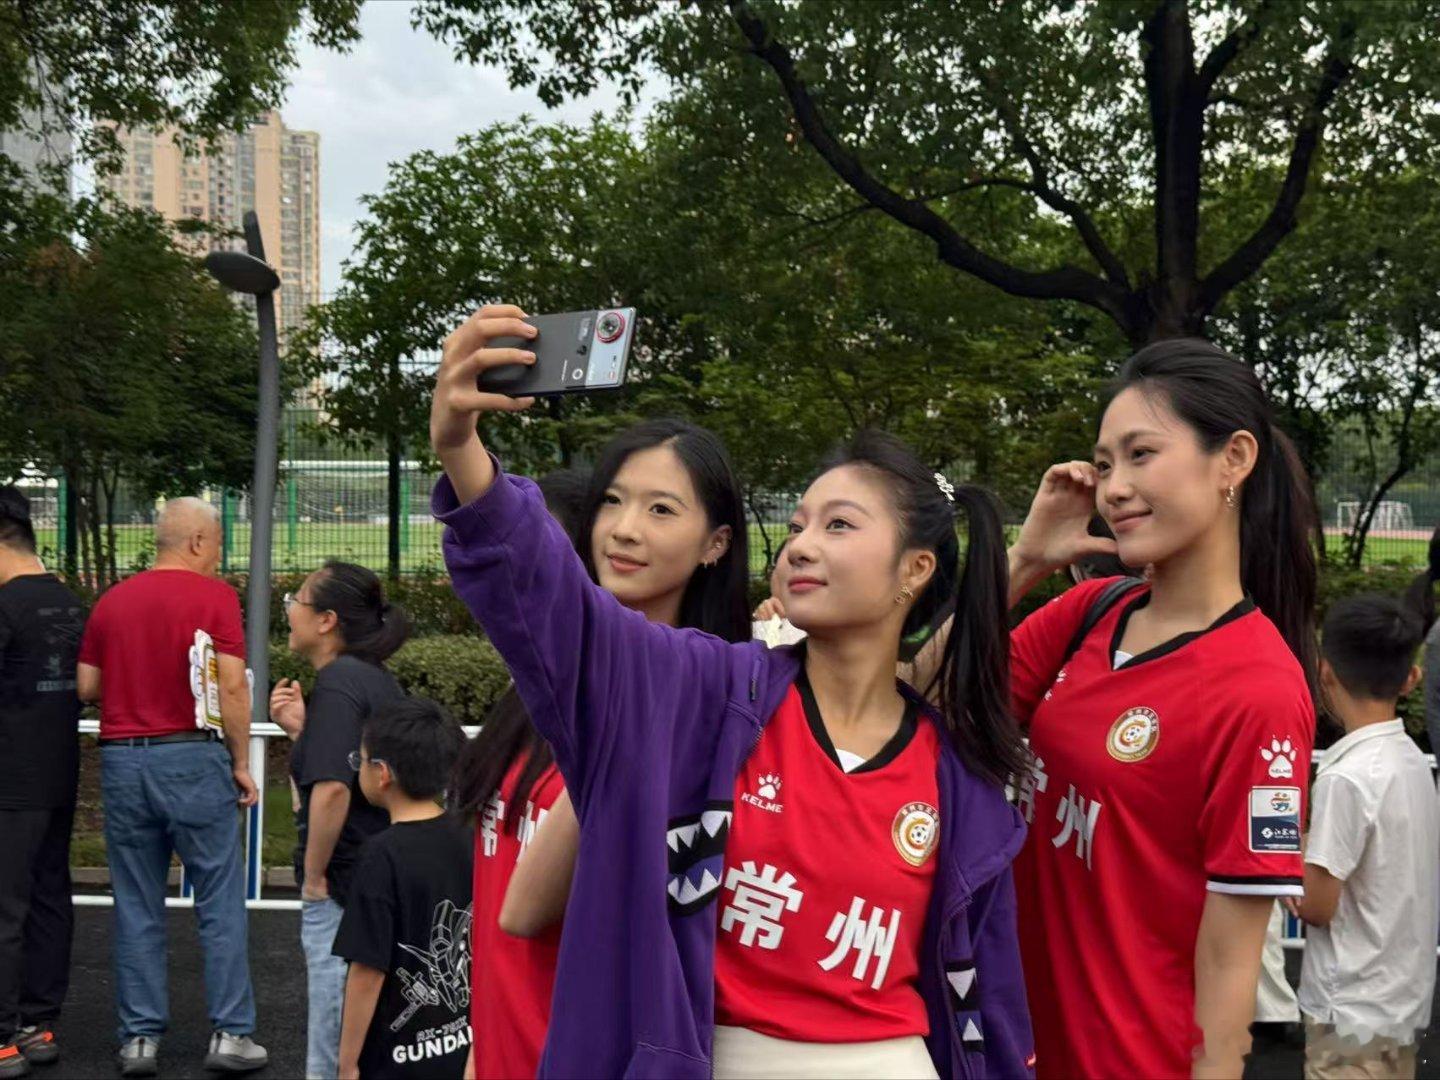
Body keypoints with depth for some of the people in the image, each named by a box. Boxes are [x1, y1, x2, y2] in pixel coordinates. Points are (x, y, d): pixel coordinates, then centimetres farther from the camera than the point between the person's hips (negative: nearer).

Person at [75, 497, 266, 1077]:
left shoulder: (111, 601, 9)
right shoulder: (213, 595, -5)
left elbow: (84, 687, 9)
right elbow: (232, 686, -11)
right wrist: (241, 762, -3)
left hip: (121, 758, 4)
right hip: (191, 758, -4)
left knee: (137, 907, 10)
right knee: (219, 901, 5)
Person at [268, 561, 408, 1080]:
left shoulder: (337, 681, -16)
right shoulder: (378, 679, 13)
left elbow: (332, 789, -27)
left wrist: (314, 875, -16)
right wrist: (302, 728, 8)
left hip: (342, 887, -10)